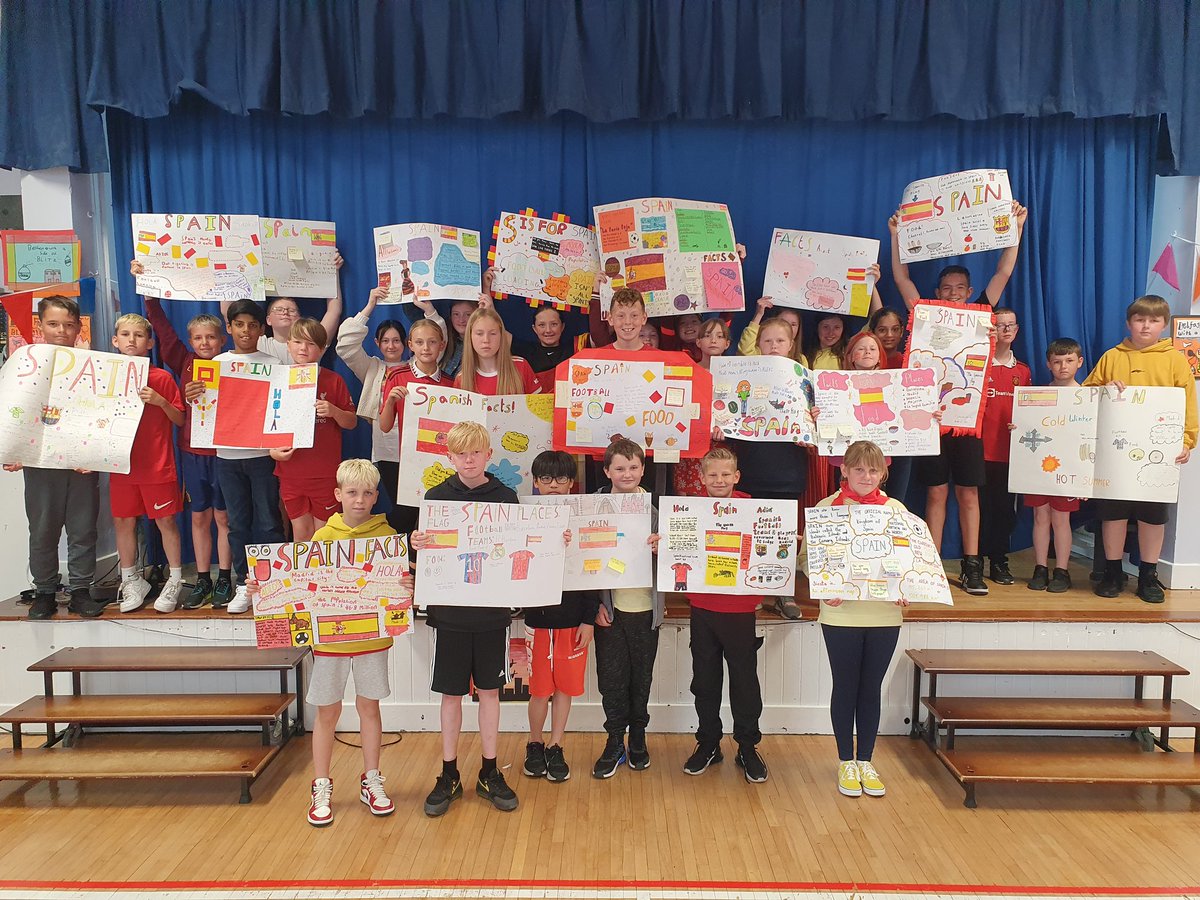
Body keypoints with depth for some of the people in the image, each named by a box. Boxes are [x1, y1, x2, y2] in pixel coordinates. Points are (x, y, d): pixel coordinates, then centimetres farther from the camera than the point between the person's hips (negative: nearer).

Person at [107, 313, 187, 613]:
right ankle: (131, 580, 25)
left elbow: (180, 420, -2)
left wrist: (160, 401, -18)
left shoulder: (162, 378, -4)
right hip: (121, 464, 3)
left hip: (158, 465, -3)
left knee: (166, 521, 3)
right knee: (123, 521, 10)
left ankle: (175, 580, 16)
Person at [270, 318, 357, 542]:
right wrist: (272, 450, -7)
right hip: (291, 471, 2)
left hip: (326, 472, -1)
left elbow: (351, 422, 2)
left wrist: (333, 411, -18)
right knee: (301, 533, 9)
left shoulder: (333, 381, -1)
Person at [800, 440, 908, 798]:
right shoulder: (826, 507, -4)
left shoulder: (895, 508, 4)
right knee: (845, 686, 9)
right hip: (841, 613, -2)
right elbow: (807, 557, -4)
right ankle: (846, 762, 25)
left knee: (871, 687, 13)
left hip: (885, 614, 2)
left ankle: (865, 761, 28)